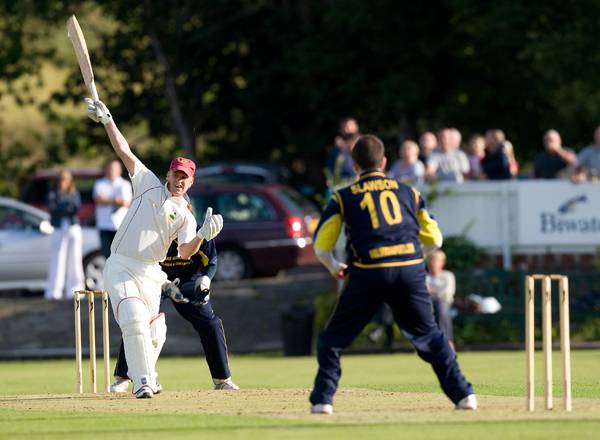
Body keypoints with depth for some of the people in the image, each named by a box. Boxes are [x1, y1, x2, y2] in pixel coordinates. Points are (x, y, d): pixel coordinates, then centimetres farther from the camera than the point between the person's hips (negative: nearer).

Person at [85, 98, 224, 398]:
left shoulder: (185, 217, 8)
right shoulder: (150, 186, 8)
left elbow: (185, 252, -8)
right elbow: (125, 152, 5)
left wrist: (203, 235, -27)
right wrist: (106, 120, -3)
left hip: (149, 274, 3)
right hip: (120, 268, -3)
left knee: (154, 332, 3)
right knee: (135, 321, -19)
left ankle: (146, 378, 27)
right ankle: (142, 382, -19)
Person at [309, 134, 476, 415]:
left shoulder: (343, 197, 10)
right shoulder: (409, 192, 17)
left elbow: (321, 246, 7)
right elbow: (434, 239, 19)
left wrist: (334, 268, 26)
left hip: (368, 273, -2)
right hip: (411, 270, 2)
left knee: (333, 339, 12)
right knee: (429, 336, 18)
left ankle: (322, 400, 3)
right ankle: (462, 394, 13)